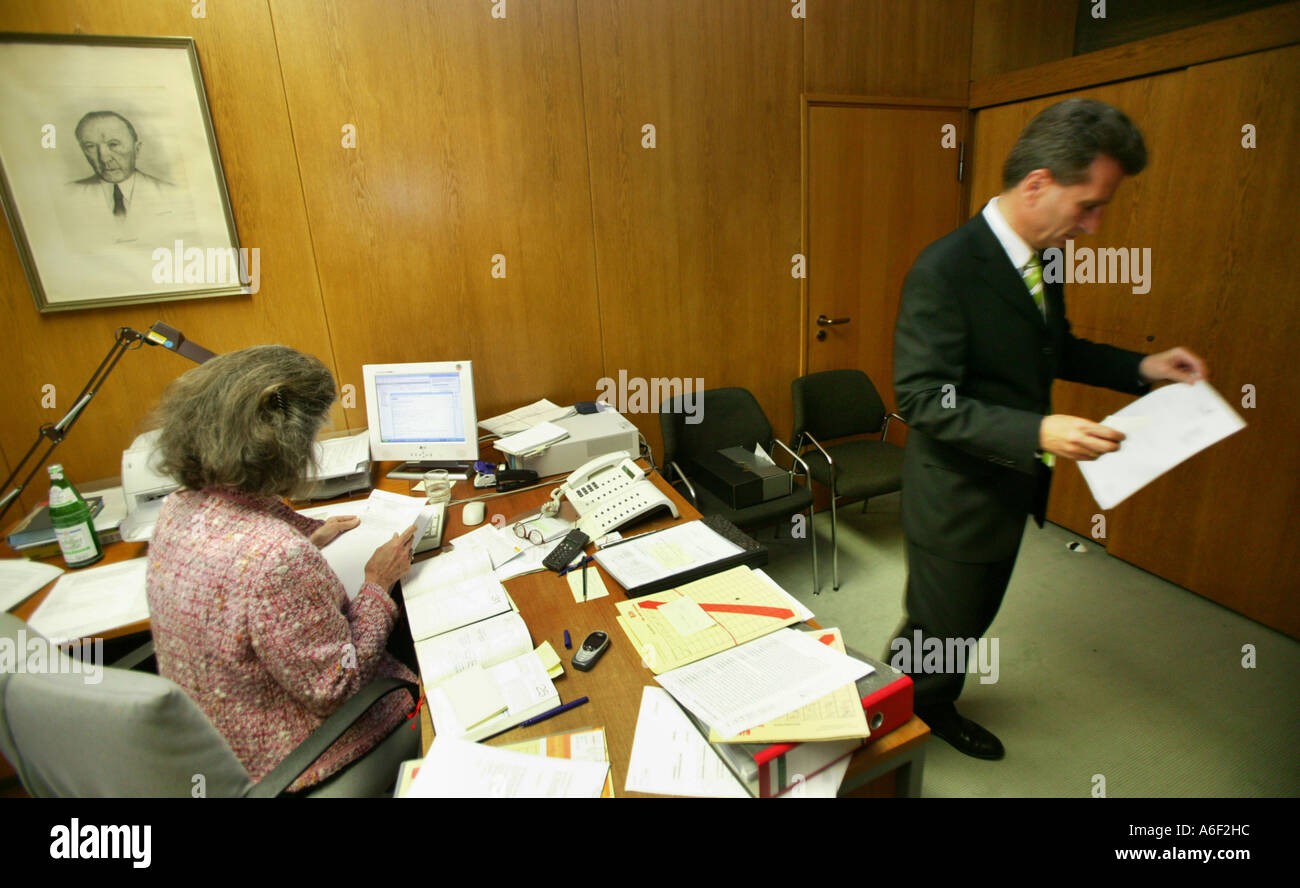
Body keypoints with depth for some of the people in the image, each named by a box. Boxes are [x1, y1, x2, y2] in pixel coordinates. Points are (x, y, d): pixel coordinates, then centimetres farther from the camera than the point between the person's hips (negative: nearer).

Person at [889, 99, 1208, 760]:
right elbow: (924, 398, -28)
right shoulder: (945, 269, -25)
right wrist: (1037, 432, -33)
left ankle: (937, 709, 53)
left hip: (1010, 487, 9)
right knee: (938, 628, 11)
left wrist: (1141, 368, 5)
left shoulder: (1041, 259, 3)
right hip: (956, 499, -9)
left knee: (973, 618, 26)